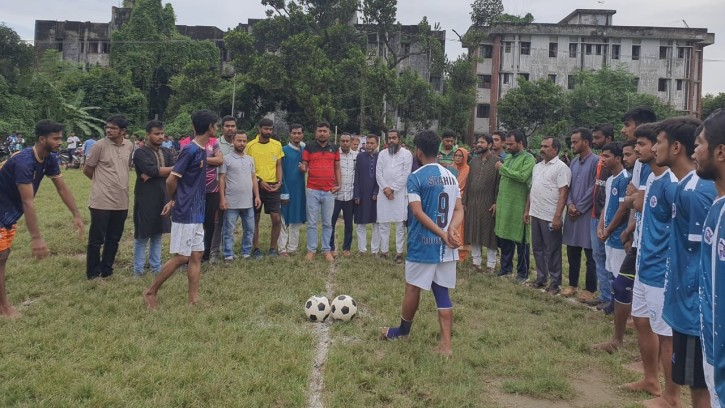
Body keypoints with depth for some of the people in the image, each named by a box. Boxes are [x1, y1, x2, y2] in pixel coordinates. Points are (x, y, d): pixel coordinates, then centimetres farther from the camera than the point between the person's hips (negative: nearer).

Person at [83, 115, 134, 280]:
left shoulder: (129, 146, 4)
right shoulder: (100, 145, -9)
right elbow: (87, 169, 0)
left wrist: (118, 183, 12)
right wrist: (102, 181, 10)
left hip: (121, 201, 5)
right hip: (101, 201, -5)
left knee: (114, 238, 13)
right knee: (96, 239, 3)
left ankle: (106, 270, 26)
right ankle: (93, 273, 15)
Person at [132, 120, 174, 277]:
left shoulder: (166, 152, 11)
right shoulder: (140, 153, -8)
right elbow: (153, 170, -22)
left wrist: (153, 174, -15)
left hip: (162, 199, 6)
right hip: (145, 199, -5)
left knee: (157, 235, 12)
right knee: (142, 236, 1)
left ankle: (156, 267, 20)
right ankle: (138, 269, 10)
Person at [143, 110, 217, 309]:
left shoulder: (201, 150, 11)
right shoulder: (190, 150, -16)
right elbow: (171, 180, -15)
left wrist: (175, 201, 7)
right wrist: (174, 200, 2)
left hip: (196, 213, 9)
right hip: (185, 213, -9)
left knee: (196, 255, 8)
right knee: (181, 257, -3)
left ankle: (194, 299, 13)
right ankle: (151, 292, 12)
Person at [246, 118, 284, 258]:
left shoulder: (277, 145, 5)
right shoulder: (251, 145, -4)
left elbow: (278, 166, 10)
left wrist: (279, 182, -4)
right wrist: (259, 181, -12)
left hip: (273, 186, 2)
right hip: (256, 186, -2)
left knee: (277, 219, -3)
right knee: (255, 219, 5)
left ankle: (273, 248, 13)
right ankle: (256, 249, 16)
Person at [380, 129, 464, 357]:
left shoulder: (415, 178, -10)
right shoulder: (451, 177, 10)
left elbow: (418, 213, -17)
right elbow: (459, 210, 5)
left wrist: (442, 234, -16)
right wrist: (451, 229, -11)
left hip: (423, 244, -5)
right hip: (446, 246, 6)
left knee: (413, 288, 11)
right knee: (442, 292, 8)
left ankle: (403, 331, 30)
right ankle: (445, 344, 5)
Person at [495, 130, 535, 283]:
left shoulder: (528, 158, -7)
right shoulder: (508, 157, 14)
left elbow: (522, 176, -23)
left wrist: (502, 168, -14)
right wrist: (497, 201, 14)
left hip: (518, 206, -7)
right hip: (503, 204, 7)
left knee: (520, 240, 3)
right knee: (504, 238, 13)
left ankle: (523, 272, 13)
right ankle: (506, 267, 26)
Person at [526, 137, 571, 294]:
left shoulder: (561, 167, -10)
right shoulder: (537, 166, 14)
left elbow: (563, 193, -15)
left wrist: (557, 216, -21)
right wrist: (527, 210, 16)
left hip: (550, 217, -7)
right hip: (535, 214, 8)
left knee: (552, 251, 1)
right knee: (537, 248, 14)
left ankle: (555, 283, 11)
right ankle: (541, 278, 26)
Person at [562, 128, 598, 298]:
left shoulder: (596, 161, -10)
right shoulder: (573, 162, 12)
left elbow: (594, 189, -13)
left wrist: (580, 208, -11)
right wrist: (570, 204, -3)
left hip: (587, 214, -7)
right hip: (572, 213, 7)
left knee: (590, 254, 2)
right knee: (572, 252, 12)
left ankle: (590, 289, 11)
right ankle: (573, 284, 24)